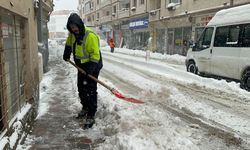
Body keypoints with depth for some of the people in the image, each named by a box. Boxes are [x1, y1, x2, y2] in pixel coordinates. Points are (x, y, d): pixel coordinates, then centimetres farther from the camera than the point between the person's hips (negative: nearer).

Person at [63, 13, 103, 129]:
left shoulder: (90, 36, -26)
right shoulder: (72, 34, -2)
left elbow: (95, 54, -26)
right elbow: (69, 44, 22)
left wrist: (91, 68, -33)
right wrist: (67, 54, 15)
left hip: (92, 65, -8)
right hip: (81, 66, 8)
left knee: (91, 91, -7)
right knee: (81, 89, 17)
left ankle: (91, 116, -1)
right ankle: (85, 108, 38)